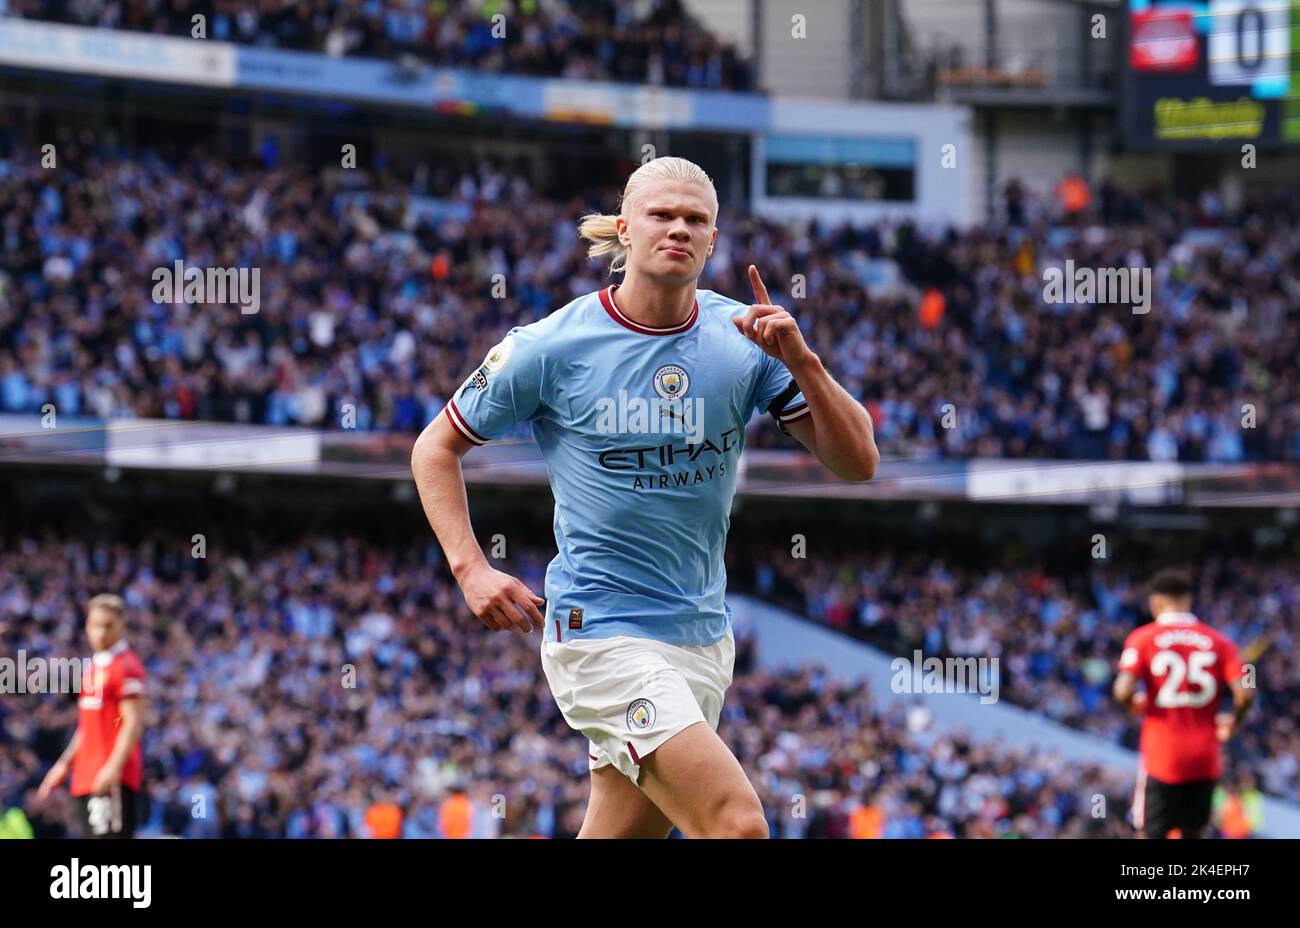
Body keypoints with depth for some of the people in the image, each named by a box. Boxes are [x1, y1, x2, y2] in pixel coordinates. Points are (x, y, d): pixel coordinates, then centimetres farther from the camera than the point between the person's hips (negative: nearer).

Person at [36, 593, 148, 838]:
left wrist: (114, 767, -26)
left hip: (112, 777, -9)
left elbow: (133, 723, -17)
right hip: (87, 776, 9)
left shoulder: (126, 666, -10)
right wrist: (65, 764, 27)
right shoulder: (95, 666, 19)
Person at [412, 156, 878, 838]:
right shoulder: (553, 346, -7)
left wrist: (802, 363, -17)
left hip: (702, 639, 5)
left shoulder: (744, 340, 1)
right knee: (738, 825, -21)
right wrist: (471, 570, -8)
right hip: (600, 631, -5)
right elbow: (436, 448, 5)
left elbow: (857, 462, -1)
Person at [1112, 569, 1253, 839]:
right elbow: (1245, 693, -7)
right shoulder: (1219, 642, 3)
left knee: (1151, 834, 4)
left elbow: (1123, 692, -16)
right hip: (1206, 759, 3)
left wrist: (1135, 704, 7)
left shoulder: (1143, 639, -3)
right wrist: (1233, 722, 12)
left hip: (1162, 756, -3)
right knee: (1191, 834, 14)